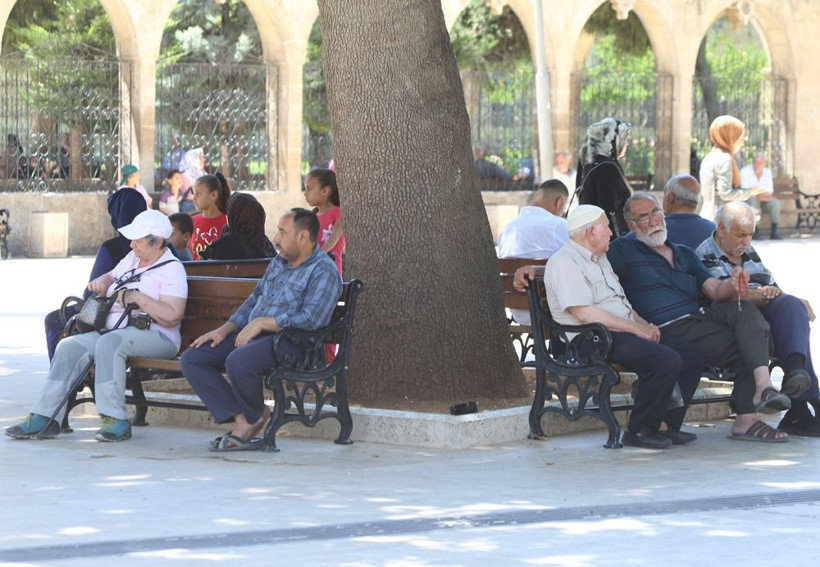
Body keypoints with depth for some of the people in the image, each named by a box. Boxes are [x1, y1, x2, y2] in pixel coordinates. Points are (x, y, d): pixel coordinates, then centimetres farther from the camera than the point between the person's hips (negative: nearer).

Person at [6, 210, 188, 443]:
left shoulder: (172, 269, -6)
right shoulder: (132, 259, 19)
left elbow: (172, 317, -19)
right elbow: (111, 276, 39)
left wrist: (137, 297, -18)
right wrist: (101, 282, 15)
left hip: (155, 336, -8)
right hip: (115, 330, 8)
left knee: (109, 342, -37)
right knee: (69, 346, -14)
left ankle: (115, 419, -36)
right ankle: (45, 417, -18)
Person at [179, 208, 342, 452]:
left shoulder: (323, 271, -8)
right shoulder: (278, 263, 20)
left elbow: (311, 319, -20)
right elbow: (254, 300, 26)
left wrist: (262, 322, -19)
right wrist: (225, 329, 11)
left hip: (291, 342, -9)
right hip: (252, 334, 9)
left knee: (238, 361, -38)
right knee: (191, 359, -5)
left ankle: (255, 416, -7)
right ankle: (242, 419, -13)